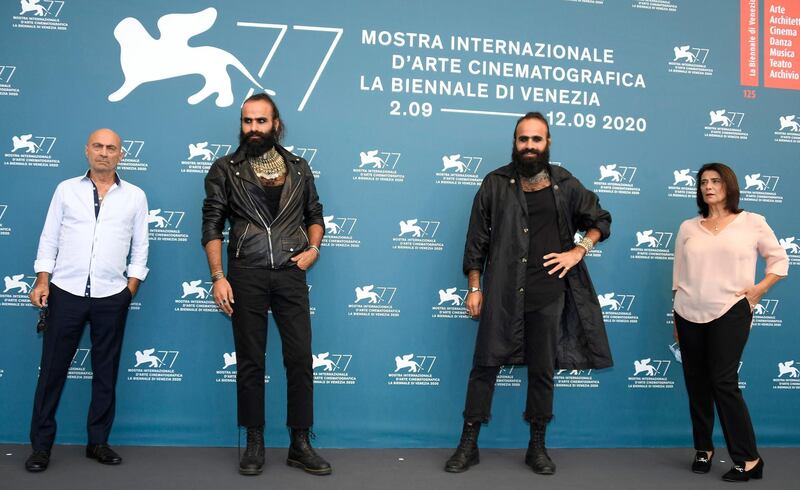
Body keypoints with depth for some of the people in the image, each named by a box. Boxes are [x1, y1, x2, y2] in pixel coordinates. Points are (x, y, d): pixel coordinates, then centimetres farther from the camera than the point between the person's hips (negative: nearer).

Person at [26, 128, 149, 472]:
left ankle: (98, 441, 20)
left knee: (106, 372, 8)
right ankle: (41, 444, 14)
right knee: (52, 368, 3)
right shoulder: (66, 189, 7)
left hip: (112, 298, 1)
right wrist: (42, 281, -2)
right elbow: (49, 238, 6)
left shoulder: (135, 196, 6)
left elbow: (140, 247, 8)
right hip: (66, 292, 0)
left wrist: (131, 289, 2)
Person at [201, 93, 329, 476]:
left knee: (300, 358, 1)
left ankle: (300, 444, 13)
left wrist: (313, 248, 1)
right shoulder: (225, 170, 4)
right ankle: (254, 444, 19)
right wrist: (218, 277, -8)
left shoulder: (298, 168, 10)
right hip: (246, 275, -1)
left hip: (290, 274, 2)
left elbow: (314, 214, 19)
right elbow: (212, 226, 0)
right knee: (250, 361, 6)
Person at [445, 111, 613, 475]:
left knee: (542, 370, 10)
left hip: (548, 295, 2)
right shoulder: (496, 183, 1)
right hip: (502, 294, -1)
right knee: (485, 365, 2)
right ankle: (468, 445, 15)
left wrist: (578, 252, 1)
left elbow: (600, 221, 17)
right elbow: (477, 240, 3)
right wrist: (474, 288, 0)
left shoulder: (565, 185, 5)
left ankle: (537, 446, 25)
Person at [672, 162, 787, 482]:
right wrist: (676, 320, 12)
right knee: (696, 384, 9)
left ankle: (748, 459, 1)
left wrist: (760, 288, -5)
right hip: (689, 315, 4)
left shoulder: (753, 223, 2)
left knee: (724, 382, -9)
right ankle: (703, 449, 23)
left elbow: (780, 260, 10)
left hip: (730, 313, -3)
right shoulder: (688, 228, 8)